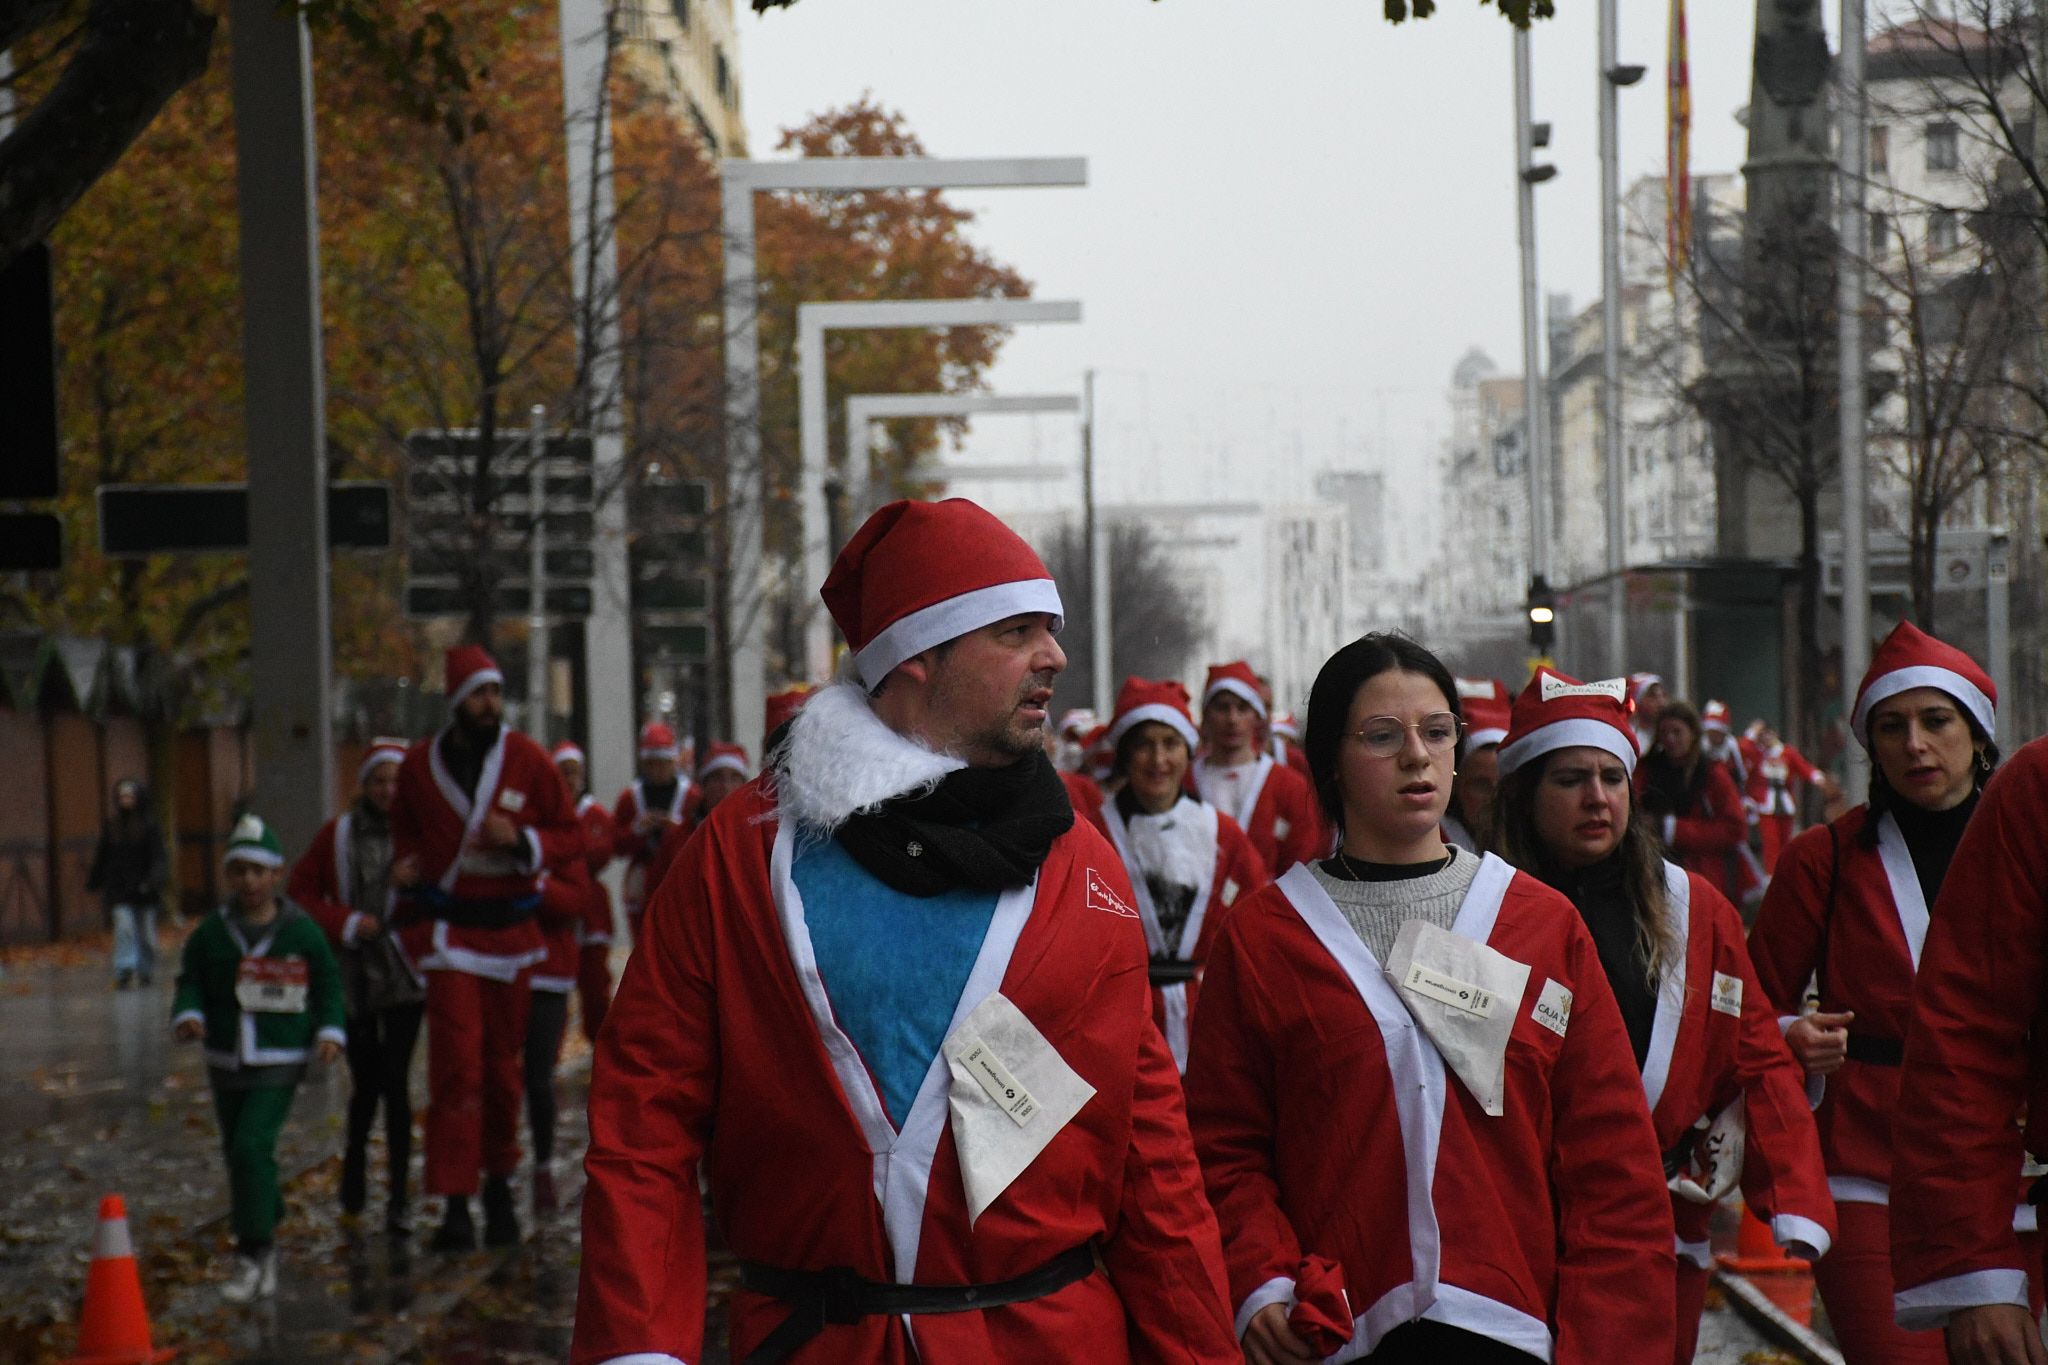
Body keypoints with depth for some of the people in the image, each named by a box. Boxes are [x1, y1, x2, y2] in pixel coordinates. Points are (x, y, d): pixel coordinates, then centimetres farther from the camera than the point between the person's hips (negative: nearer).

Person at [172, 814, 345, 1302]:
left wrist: (329, 1031, -8)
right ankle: (265, 1228, 41)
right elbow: (191, 983, 3)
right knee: (237, 1151, 16)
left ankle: (253, 1254, -13)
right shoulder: (210, 933, -2)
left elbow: (328, 983, 4)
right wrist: (188, 1015, -17)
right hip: (226, 1061, 4)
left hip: (280, 1063, -4)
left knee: (252, 1146, -18)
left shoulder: (302, 932, -6)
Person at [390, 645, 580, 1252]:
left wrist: (521, 840, -16)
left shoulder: (527, 759, -2)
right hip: (448, 929, -1)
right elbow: (404, 831, 22)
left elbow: (571, 837, 1)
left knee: (503, 1066, 9)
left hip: (510, 929, 1)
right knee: (456, 1065, -11)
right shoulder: (419, 765, 3)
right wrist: (408, 868, 5)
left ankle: (500, 1183, 28)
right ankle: (455, 1202, -11)